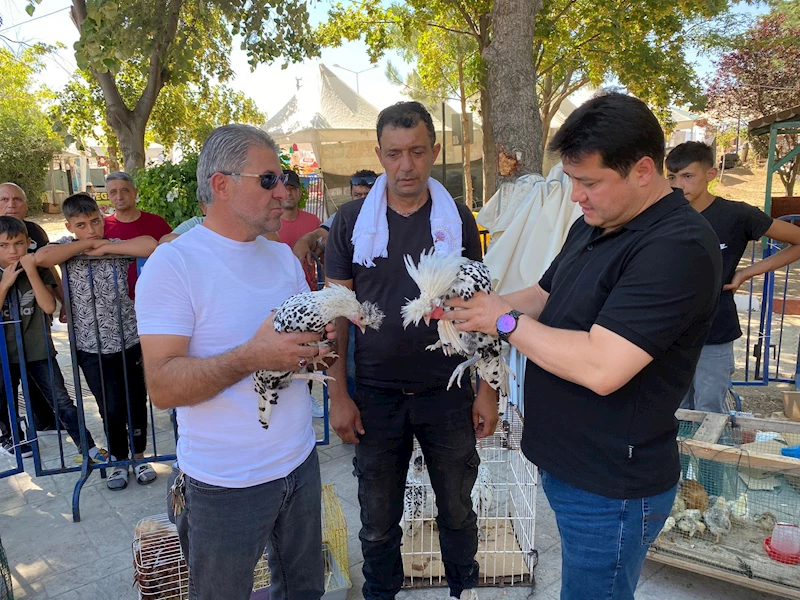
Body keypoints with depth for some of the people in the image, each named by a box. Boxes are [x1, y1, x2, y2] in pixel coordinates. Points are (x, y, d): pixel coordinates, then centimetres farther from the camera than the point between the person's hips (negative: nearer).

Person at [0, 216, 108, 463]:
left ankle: (89, 447, 5)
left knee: (62, 402, 0)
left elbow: (49, 307, -18)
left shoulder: (39, 270, -6)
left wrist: (32, 272, -24)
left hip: (39, 350, -1)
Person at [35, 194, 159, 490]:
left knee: (136, 402, 10)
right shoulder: (68, 247, -2)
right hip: (92, 347, -1)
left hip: (129, 340, 1)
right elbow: (40, 258, -25)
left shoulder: (116, 245, -2)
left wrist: (104, 246, -17)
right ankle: (119, 460, 26)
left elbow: (150, 245, -23)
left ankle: (139, 456, 31)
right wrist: (86, 243, -16)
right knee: (112, 409, 3)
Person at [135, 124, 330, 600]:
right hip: (228, 484, -5)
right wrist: (252, 357, -30)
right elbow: (163, 387, -20)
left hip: (301, 462, 6)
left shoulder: (283, 256, 7)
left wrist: (321, 341, -8)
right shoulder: (175, 263, -15)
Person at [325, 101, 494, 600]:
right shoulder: (352, 220, -4)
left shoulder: (457, 218, -1)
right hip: (376, 395, 0)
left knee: (458, 508, 19)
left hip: (447, 391, 1)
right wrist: (338, 395, -5)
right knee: (378, 518, 16)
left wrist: (487, 389, -2)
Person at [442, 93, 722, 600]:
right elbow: (544, 296, 15)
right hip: (566, 465, 8)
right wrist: (475, 305, -3)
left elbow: (601, 368, -33)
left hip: (612, 490, -8)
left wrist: (505, 321, -20)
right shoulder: (593, 226, 5)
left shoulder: (679, 248, -25)